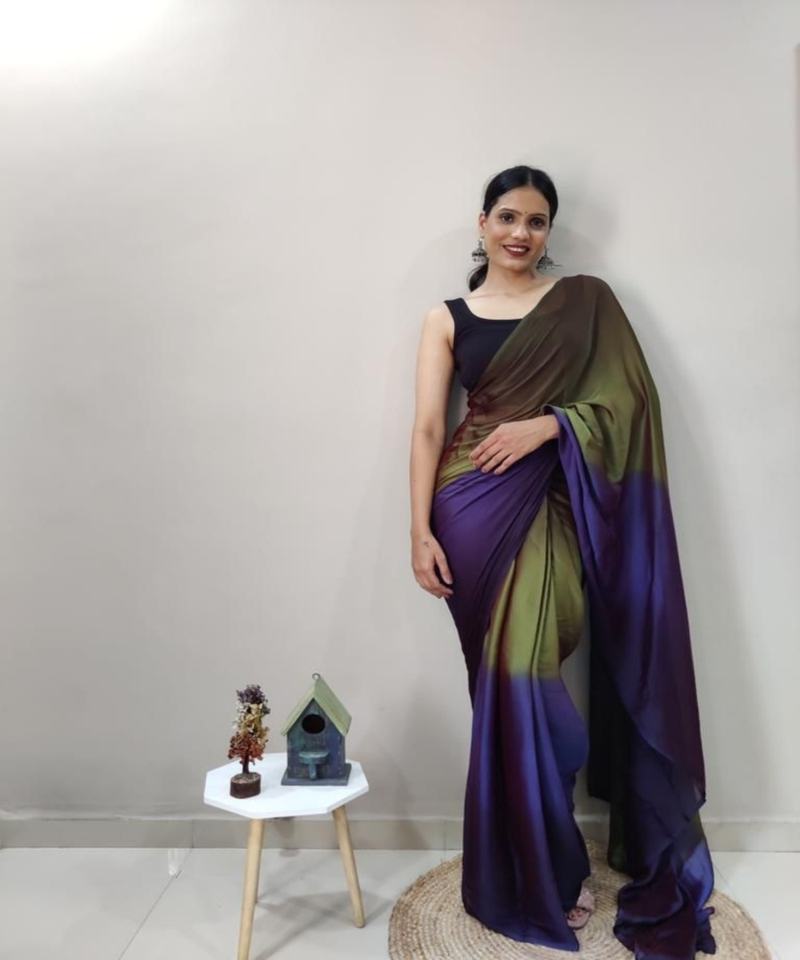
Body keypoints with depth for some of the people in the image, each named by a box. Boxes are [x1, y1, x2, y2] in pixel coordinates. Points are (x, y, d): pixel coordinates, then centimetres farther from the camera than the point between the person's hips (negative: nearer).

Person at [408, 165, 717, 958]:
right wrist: (420, 531, -8)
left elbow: (631, 398, 4)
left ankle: (545, 875, 22)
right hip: (472, 511, 1)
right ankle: (539, 878, 26)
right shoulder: (446, 320, 10)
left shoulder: (587, 300, 11)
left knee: (525, 683, -6)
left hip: (544, 508, 0)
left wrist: (545, 425, -11)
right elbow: (427, 428, 1)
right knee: (506, 689, 5)